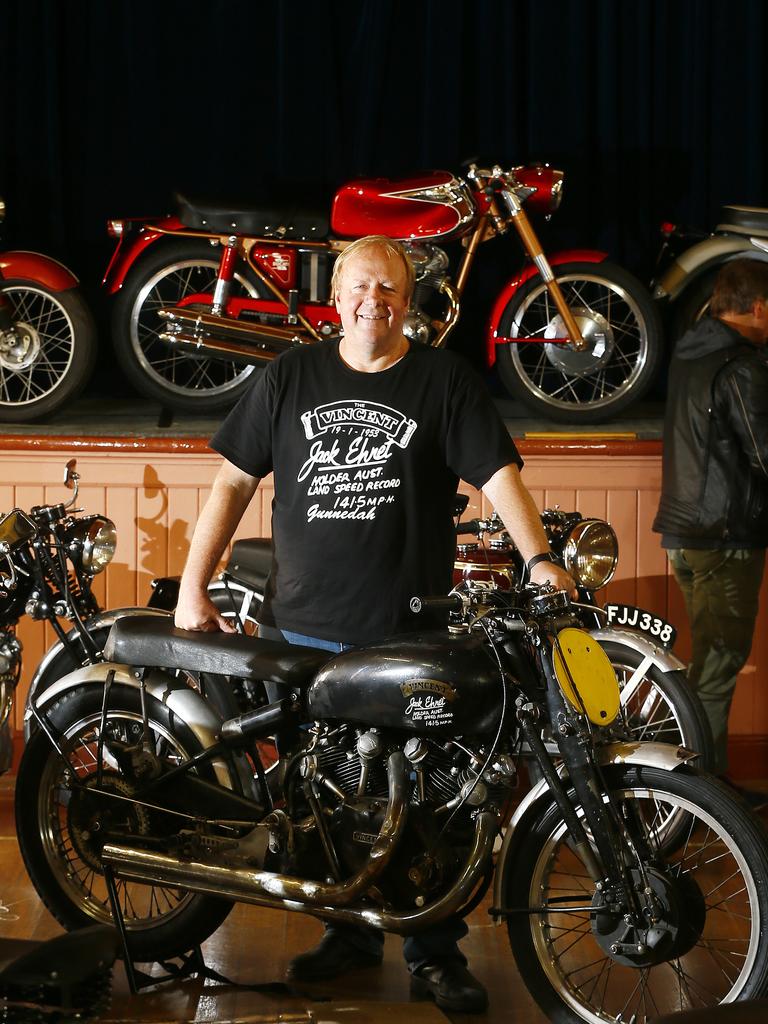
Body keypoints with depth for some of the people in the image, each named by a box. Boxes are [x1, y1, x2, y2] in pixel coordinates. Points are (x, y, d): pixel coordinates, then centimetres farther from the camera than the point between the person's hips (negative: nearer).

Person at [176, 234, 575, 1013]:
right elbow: (234, 480, 10)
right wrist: (192, 586, 4)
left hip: (410, 634, -2)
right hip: (300, 630, 3)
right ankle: (349, 931, 24)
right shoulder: (290, 378, 9)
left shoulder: (445, 380, 2)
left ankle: (435, 951, 8)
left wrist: (538, 559, -23)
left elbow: (498, 474, -6)